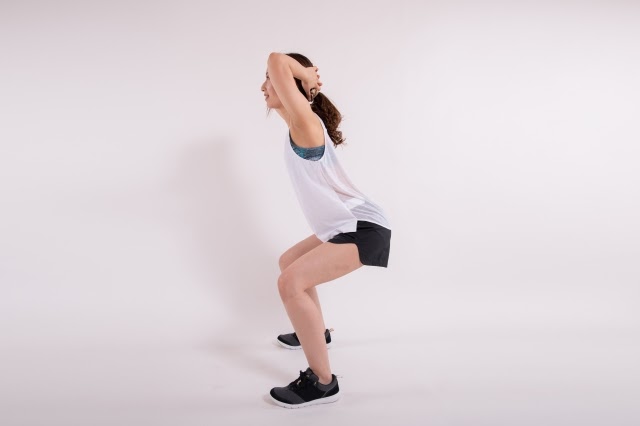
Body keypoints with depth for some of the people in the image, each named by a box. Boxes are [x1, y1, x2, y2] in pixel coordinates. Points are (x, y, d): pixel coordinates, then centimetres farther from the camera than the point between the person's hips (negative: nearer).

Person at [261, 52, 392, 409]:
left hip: (364, 227, -10)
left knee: (291, 283, -24)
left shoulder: (305, 123, -16)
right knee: (289, 262, 27)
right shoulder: (303, 127, 10)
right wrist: (311, 79, 11)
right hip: (345, 226, 10)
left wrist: (307, 75, -12)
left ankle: (323, 382, -14)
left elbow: (277, 61, -28)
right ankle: (316, 332, 43)